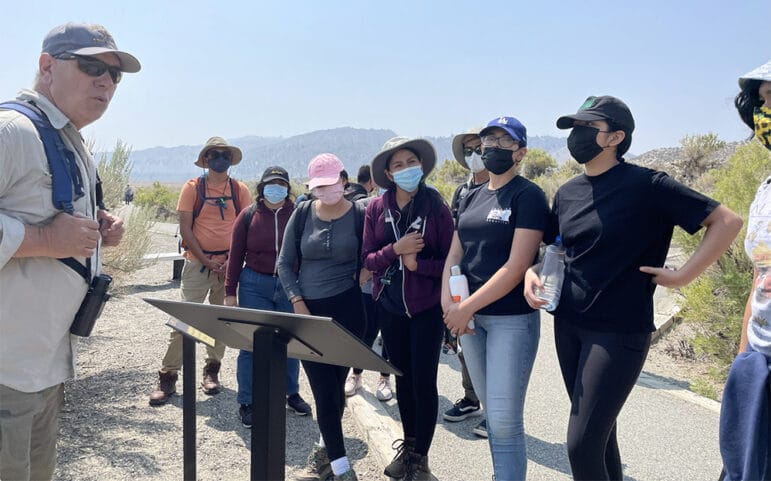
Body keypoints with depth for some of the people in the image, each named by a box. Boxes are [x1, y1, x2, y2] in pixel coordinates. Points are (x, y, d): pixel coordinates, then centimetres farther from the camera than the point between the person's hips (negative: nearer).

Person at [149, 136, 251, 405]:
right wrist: (206, 260, -10)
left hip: (228, 265, 2)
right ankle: (168, 377, 4)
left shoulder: (240, 191, 5)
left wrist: (232, 261, -7)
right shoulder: (192, 188, 0)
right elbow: (185, 228, -4)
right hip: (197, 262, -2)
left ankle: (212, 371, 24)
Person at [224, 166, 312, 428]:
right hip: (255, 286, -1)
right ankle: (246, 402, 15)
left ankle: (292, 393, 30)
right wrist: (230, 292, 0)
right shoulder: (248, 216, 1)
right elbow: (235, 255, 3)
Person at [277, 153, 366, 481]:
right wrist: (297, 302, -4)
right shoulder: (302, 214, 3)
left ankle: (326, 452, 30)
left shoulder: (359, 215, -3)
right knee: (323, 389, -1)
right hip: (309, 309, 2)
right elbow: (285, 263, 5)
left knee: (335, 384, 8)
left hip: (347, 308, -2)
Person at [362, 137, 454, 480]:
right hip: (389, 306, 3)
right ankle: (408, 445, 34)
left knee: (424, 381, 2)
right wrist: (396, 249, -19)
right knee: (403, 378, 17)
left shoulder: (436, 207, -9)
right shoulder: (376, 208, -1)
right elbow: (368, 259, -2)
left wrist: (418, 263, -21)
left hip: (426, 307, -3)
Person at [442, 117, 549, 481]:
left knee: (505, 422, -5)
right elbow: (455, 255, 11)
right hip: (469, 318, 7)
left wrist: (466, 308, -16)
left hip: (512, 320, -6)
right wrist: (448, 303, -6)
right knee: (491, 414, 15)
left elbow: (516, 267, -17)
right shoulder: (472, 199, 12)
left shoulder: (528, 196, -9)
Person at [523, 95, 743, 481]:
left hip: (619, 331, -6)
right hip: (567, 324, 6)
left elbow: (727, 221, -10)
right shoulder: (567, 192, 6)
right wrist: (533, 273, -1)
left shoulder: (645, 186, -12)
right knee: (598, 431, 18)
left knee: (582, 445, -6)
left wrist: (682, 276, -14)